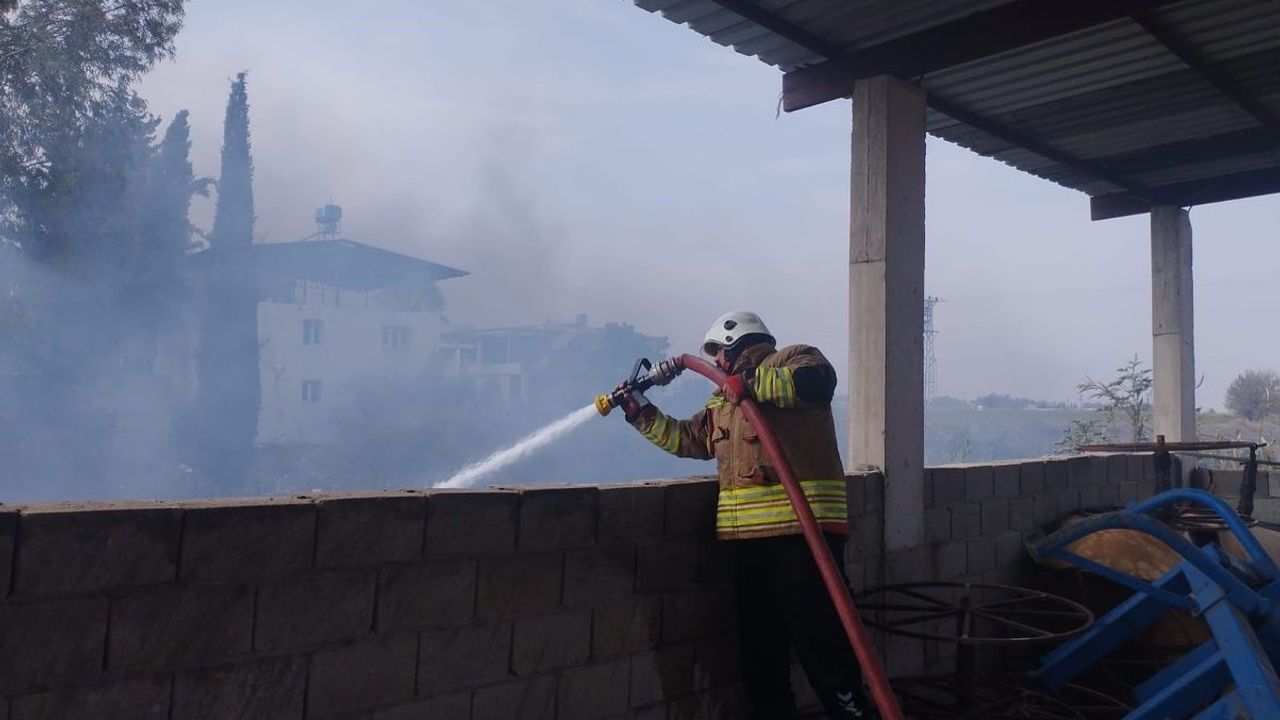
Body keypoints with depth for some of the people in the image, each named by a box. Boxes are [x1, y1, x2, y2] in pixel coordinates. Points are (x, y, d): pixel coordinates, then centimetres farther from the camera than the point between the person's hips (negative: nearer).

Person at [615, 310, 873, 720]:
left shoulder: (792, 359, 3)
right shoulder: (722, 399, 25)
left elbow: (816, 378, -20)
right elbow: (686, 438, 32)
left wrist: (750, 383, -18)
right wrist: (641, 412, 30)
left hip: (803, 530, -8)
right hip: (751, 536, 8)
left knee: (820, 639, -8)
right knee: (760, 647, 14)